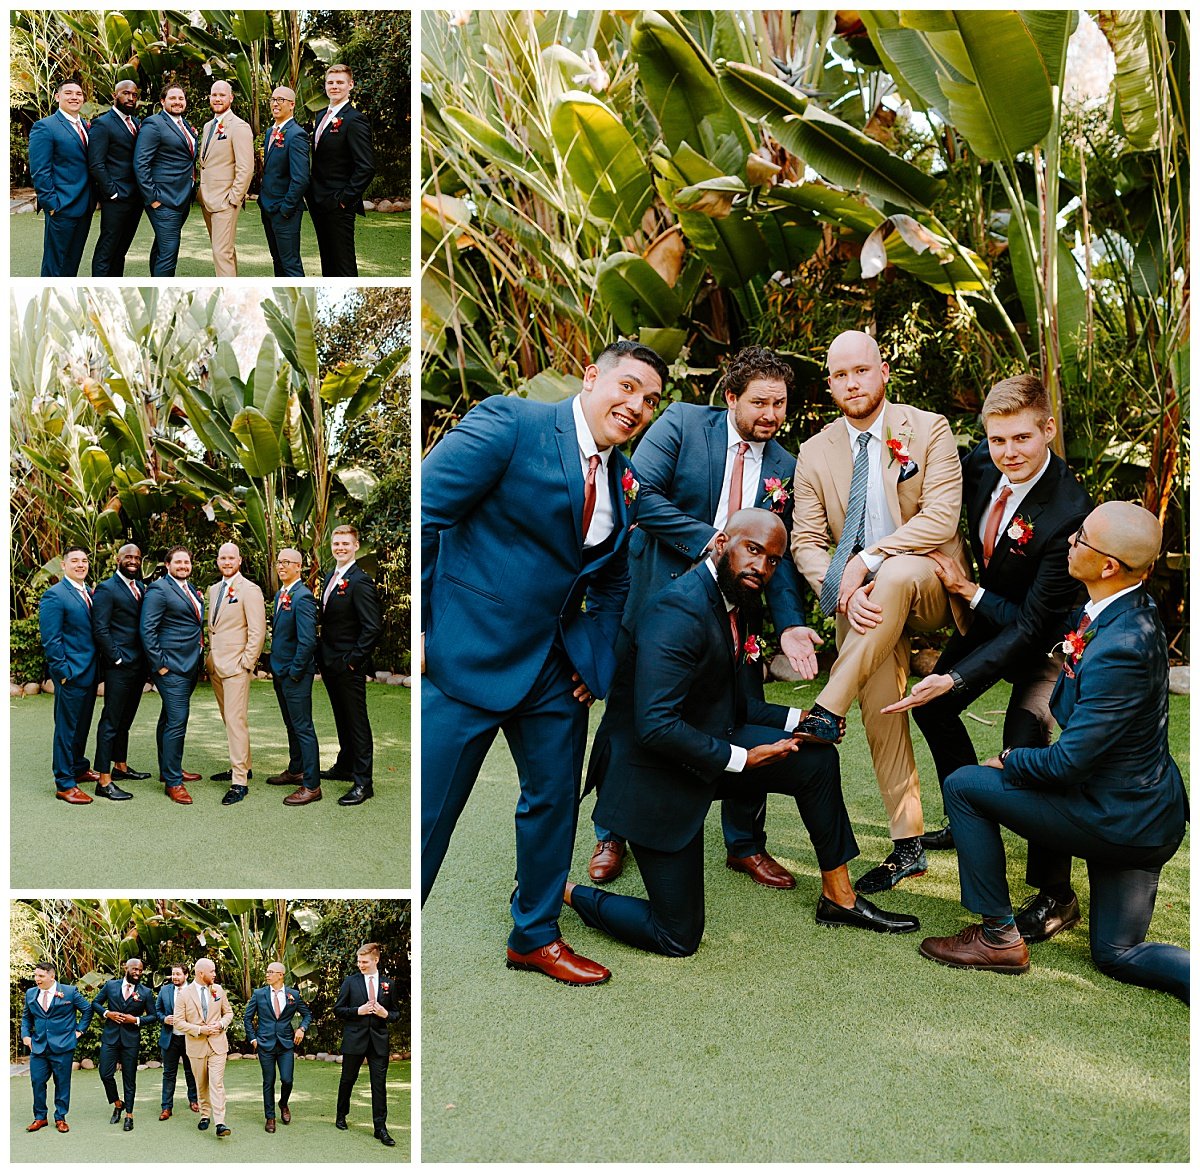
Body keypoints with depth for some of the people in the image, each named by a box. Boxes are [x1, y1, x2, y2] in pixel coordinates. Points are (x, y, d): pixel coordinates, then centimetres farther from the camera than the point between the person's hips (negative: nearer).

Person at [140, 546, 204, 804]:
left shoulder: (191, 590, 15)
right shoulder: (159, 590, -12)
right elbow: (147, 630, -16)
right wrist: (159, 665, -17)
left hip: (190, 667, 9)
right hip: (172, 668, -9)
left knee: (170, 720, 20)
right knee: (176, 722, -9)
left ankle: (168, 770, 30)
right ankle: (173, 782, -3)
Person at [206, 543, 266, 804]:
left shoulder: (249, 590, -9)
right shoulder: (214, 590, 16)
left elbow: (258, 631, -12)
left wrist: (246, 663, -14)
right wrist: (209, 656, 15)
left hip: (236, 665, -8)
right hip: (216, 665, 8)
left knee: (236, 721, -10)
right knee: (229, 720, 13)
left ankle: (239, 781, -9)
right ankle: (242, 766, 25)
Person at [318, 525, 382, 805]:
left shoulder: (360, 581, -17)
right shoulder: (330, 575, 11)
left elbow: (373, 627, -21)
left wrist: (353, 660, -19)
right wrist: (323, 651, 11)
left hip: (349, 666, -9)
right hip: (329, 662, 9)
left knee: (357, 721, -2)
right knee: (341, 717, 21)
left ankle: (363, 782, 3)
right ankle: (345, 766, 36)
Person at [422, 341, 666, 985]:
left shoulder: (624, 482, 10)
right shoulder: (510, 422, -10)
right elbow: (424, 510, -15)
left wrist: (596, 658, 6)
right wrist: (417, 626, -18)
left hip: (558, 665, 7)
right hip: (468, 651, -7)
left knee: (554, 800, 16)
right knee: (428, 810, -1)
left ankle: (536, 935, 36)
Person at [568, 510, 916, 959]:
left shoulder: (737, 604, 4)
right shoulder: (680, 611, -26)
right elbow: (656, 726, -31)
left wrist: (797, 719, 3)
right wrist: (741, 758, -22)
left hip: (707, 742, 9)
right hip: (651, 772, -9)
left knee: (817, 758, 8)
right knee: (678, 938, -3)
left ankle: (839, 898, 23)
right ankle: (563, 891, 16)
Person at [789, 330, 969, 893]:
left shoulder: (928, 430, -4)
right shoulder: (815, 453, 4)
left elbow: (941, 520, -13)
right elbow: (806, 542, 0)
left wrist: (867, 561, -21)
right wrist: (847, 591, -19)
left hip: (928, 586, -3)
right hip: (863, 598, 3)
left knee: (895, 573, -37)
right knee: (881, 712, -7)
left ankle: (826, 713, -32)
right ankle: (907, 847, 6)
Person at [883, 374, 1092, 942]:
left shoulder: (1069, 515, -35)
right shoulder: (981, 463, -16)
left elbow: (1032, 627, -32)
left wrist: (959, 650, -35)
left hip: (1046, 635, -7)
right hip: (992, 612, 8)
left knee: (1023, 744, -19)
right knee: (931, 704, 14)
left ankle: (1056, 893, -2)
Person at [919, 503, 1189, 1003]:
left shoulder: (1121, 648, -29)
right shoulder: (1131, 608, -1)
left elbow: (1067, 763, -24)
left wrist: (1009, 759, -6)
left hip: (1116, 819, -9)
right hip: (1145, 811, 9)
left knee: (964, 785, -2)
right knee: (1117, 955, 20)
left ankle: (998, 936, 6)